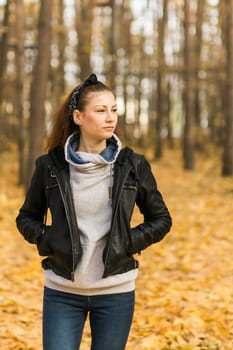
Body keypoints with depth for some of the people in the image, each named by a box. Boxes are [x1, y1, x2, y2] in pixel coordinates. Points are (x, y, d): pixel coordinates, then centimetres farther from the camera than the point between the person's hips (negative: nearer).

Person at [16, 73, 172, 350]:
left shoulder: (133, 165, -2)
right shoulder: (51, 166, -2)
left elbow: (161, 219, 8)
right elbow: (27, 217, 11)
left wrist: (130, 242, -7)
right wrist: (46, 239, -8)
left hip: (115, 293, 0)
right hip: (62, 293, 0)